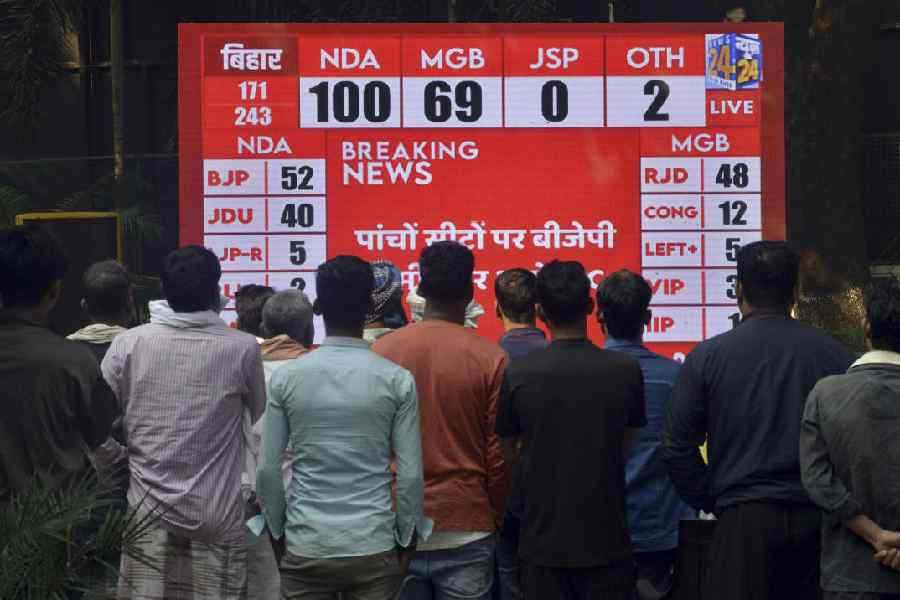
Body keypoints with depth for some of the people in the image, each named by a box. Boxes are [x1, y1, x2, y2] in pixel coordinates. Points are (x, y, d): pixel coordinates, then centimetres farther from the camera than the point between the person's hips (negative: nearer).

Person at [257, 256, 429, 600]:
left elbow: (267, 469, 0)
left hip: (305, 546, 1)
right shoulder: (397, 380, -5)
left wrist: (278, 531, 13)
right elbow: (410, 473, -4)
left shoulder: (285, 378, -3)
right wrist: (407, 539, 8)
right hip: (373, 547, -1)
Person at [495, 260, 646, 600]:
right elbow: (627, 444, 6)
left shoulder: (518, 374, -8)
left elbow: (509, 453, 3)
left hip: (543, 543, 0)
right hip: (607, 542, 0)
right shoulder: (626, 370, -6)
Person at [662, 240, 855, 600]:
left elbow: (676, 447, -2)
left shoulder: (708, 356, -3)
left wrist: (710, 501, 10)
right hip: (818, 517, 2)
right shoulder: (834, 354, 1)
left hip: (744, 517, -2)